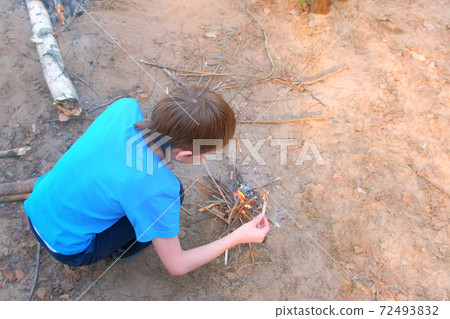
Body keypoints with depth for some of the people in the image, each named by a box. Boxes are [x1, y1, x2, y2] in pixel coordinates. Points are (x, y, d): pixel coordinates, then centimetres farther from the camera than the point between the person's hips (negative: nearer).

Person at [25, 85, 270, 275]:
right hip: (67, 248, -5)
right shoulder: (156, 190, -34)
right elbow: (177, 266, -18)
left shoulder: (125, 108, -20)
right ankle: (122, 250, 10)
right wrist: (238, 237, -11)